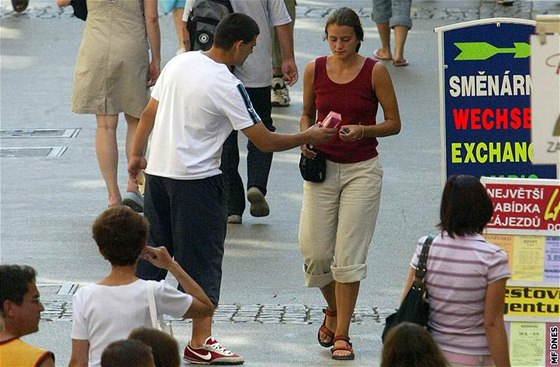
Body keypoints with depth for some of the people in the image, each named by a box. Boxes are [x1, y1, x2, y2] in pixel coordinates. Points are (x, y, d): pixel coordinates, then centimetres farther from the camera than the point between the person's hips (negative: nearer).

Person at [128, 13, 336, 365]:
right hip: (197, 179, -7)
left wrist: (137, 154, 25)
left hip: (157, 172, 7)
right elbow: (265, 141, -13)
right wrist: (308, 137, 0)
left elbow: (149, 112, 12)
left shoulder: (179, 62, 4)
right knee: (203, 259, 2)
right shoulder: (227, 86, -16)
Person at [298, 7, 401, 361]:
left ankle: (342, 333, 5)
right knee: (314, 252, 1)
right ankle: (334, 310, 30)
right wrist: (306, 137, -5)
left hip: (362, 170, -3)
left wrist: (362, 130, -19)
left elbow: (394, 123, -2)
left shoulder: (375, 71, -7)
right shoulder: (315, 69, 1)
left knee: (349, 255, -5)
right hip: (322, 167, 3)